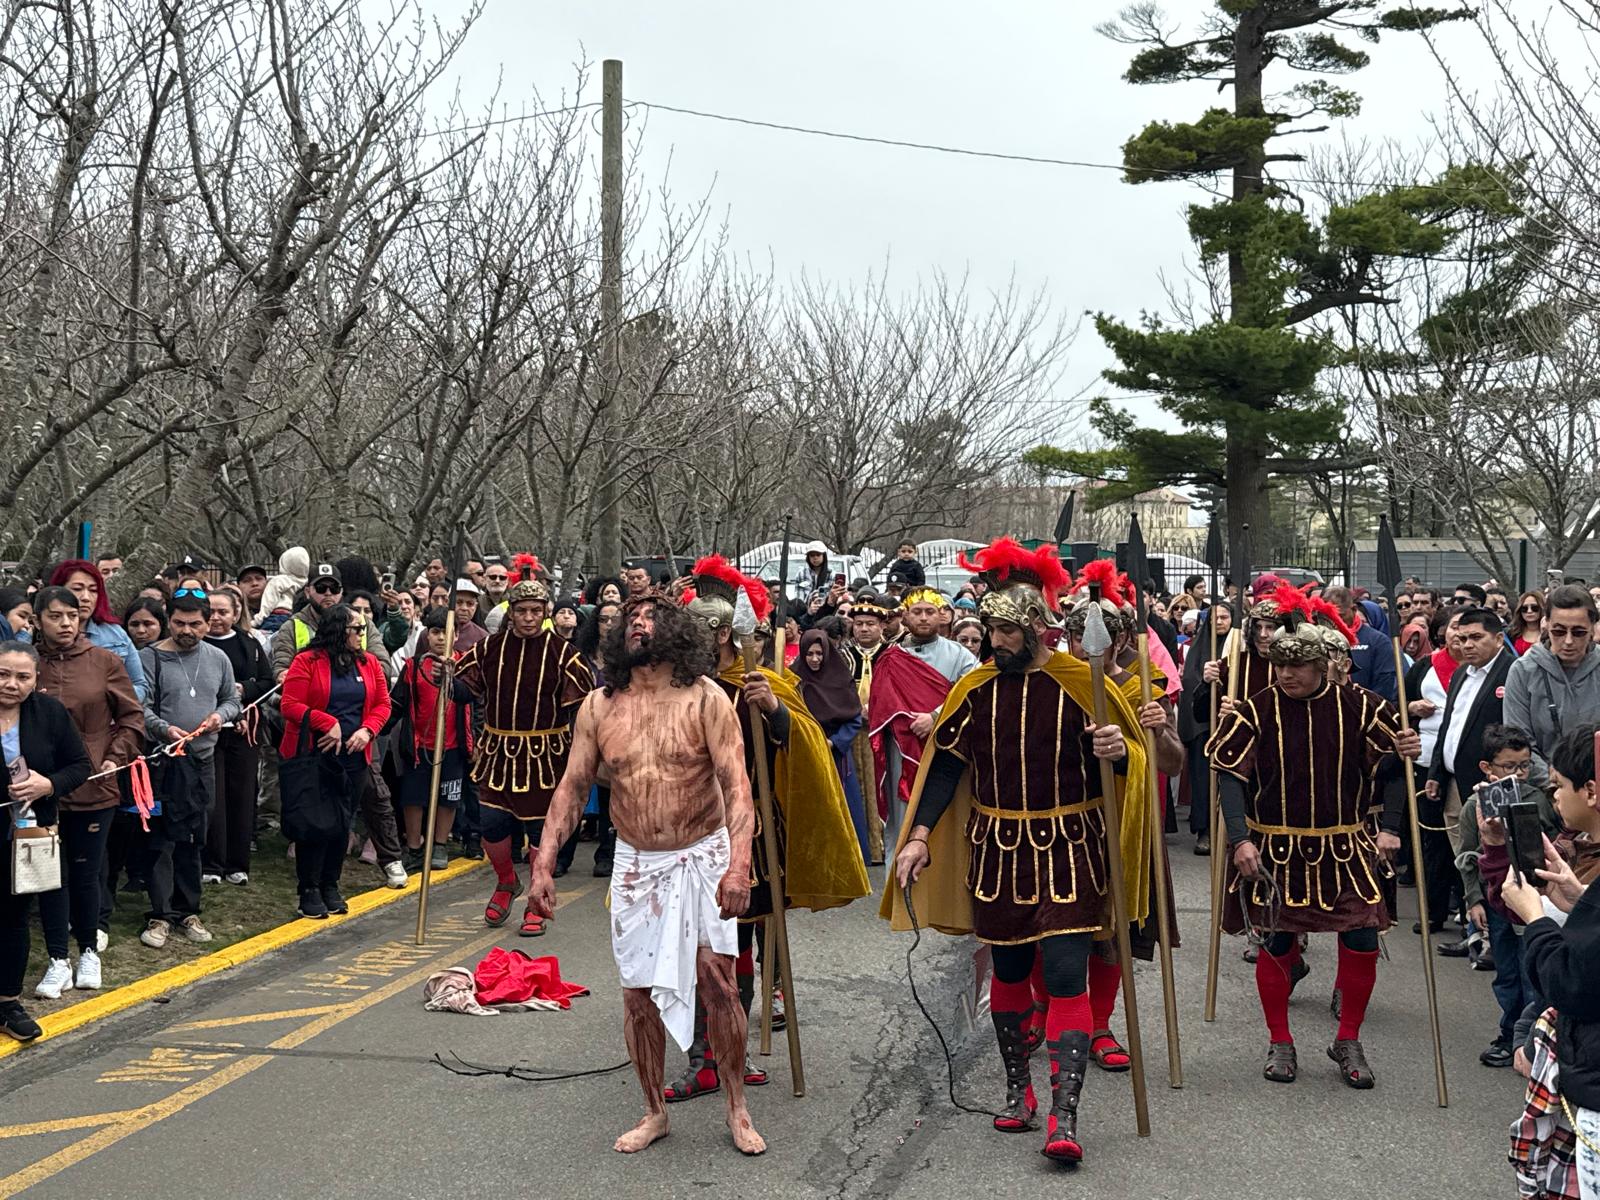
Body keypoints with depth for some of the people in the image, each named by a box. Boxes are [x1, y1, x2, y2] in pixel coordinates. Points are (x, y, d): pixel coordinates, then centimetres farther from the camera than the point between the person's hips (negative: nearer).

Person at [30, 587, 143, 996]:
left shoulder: (104, 661, -2)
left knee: (86, 873, 10)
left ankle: (89, 951, 28)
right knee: (52, 874, 6)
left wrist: (115, 758, -6)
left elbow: (131, 717, 4)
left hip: (94, 788, 0)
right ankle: (58, 960, 18)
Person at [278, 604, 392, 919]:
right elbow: (291, 706, -14)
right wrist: (329, 724, -20)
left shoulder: (369, 662, 7)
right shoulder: (307, 662, -9)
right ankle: (309, 890, 10)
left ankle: (330, 886, 23)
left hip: (353, 756, 5)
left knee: (342, 822, 10)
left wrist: (367, 730, -9)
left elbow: (382, 704, 8)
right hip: (313, 754, -5)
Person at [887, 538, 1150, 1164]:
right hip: (997, 853, 3)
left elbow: (1127, 759, -1)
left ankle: (1064, 1116, -8)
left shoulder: (1080, 684, -8)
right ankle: (1017, 1089, 31)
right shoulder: (976, 687, 1)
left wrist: (1117, 752, -25)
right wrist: (919, 835, -5)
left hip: (1067, 851, -3)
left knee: (1064, 976, -10)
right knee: (1009, 971, 14)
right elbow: (945, 764, 3)